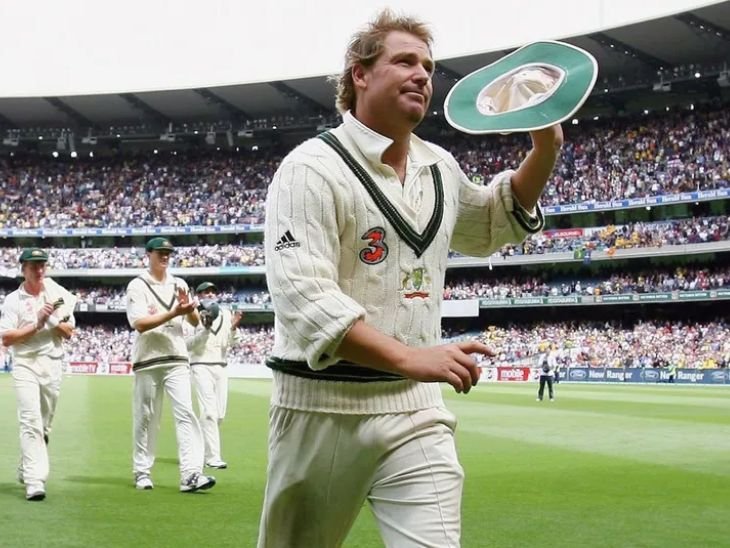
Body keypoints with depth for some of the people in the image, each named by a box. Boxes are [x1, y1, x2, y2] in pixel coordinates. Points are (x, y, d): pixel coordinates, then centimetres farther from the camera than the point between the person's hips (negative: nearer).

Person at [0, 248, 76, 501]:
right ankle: (34, 482, -19)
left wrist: (54, 317, -10)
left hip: (52, 364, 3)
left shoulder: (57, 295, 8)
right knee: (31, 422, -14)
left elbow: (69, 333, 7)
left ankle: (26, 471, 30)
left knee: (45, 425, 10)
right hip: (25, 365, -3)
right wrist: (37, 324, -15)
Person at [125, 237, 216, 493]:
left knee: (185, 412, -10)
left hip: (177, 359, 3)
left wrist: (188, 307, -12)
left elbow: (195, 321, 10)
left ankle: (191, 474, -17)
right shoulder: (137, 286, -1)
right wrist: (174, 313, -22)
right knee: (146, 417, 4)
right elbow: (140, 324, -13)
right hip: (148, 360, -3)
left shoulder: (180, 285, 13)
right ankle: (142, 472, 17)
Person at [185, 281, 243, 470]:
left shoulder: (225, 314, 11)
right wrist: (205, 328, -20)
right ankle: (212, 457, -12)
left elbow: (232, 343, 7)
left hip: (221, 367, 6)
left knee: (220, 414, 6)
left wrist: (233, 328, -12)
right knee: (209, 412, -13)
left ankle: (201, 447, 25)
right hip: (202, 366, -6)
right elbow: (188, 344, -9)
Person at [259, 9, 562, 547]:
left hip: (414, 408, 5)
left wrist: (544, 152, 14)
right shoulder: (313, 168, -11)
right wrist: (409, 358, -33)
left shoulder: (441, 167, 11)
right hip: (322, 407, -4)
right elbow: (303, 296, -23)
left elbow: (486, 228, 31)